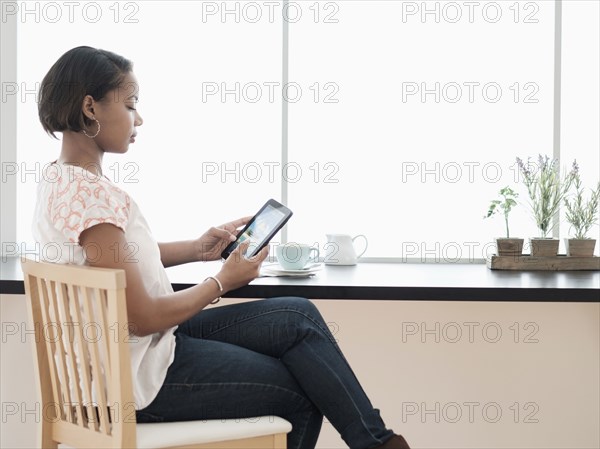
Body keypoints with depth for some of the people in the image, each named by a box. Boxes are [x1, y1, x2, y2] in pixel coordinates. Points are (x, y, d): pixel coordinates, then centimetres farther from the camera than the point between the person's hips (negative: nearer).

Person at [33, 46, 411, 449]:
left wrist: (197, 249, 8)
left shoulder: (62, 180, 5)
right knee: (304, 392, -2)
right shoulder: (91, 197, -25)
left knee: (299, 316, 5)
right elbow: (143, 318, -23)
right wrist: (222, 282, -9)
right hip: (142, 374, -9)